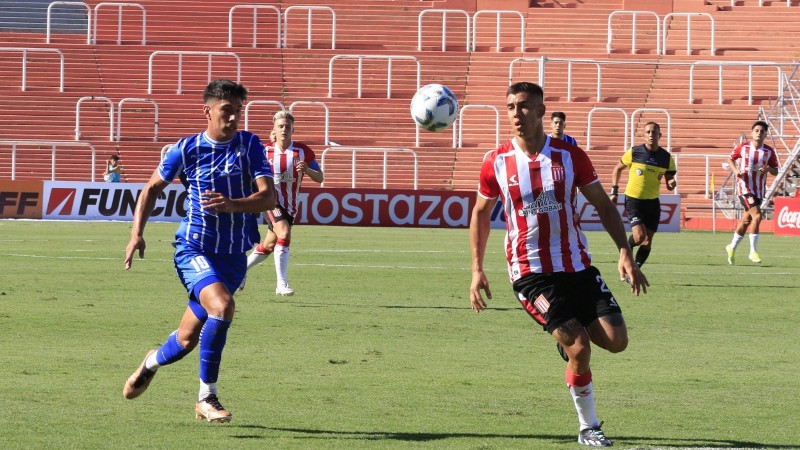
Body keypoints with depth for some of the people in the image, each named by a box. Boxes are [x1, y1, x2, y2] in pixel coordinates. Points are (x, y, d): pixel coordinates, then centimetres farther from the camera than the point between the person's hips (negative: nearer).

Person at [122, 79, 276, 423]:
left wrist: (232, 205, -30)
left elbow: (269, 196, -12)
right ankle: (207, 398, -16)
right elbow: (152, 188, 10)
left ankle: (152, 362, 42)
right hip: (194, 249, -3)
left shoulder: (250, 145, -3)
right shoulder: (185, 150, -5)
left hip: (234, 255, 3)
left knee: (188, 338, 8)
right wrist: (137, 233, -1)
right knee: (222, 306, -29)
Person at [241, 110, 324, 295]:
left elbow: (320, 178, -5)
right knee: (284, 234, -27)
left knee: (269, 246, 13)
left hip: (290, 207, 4)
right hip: (271, 201, -4)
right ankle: (282, 284, -27)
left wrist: (307, 170, -24)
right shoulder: (265, 151, -3)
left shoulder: (303, 151, -3)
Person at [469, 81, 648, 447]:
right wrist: (477, 270, 6)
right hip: (531, 274, -3)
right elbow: (481, 213, 11)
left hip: (577, 267, 3)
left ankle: (568, 333, 28)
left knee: (615, 341, -5)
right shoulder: (496, 164, -3)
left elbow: (602, 204, 6)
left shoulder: (569, 156, -1)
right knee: (579, 349, -14)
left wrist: (625, 253, -5)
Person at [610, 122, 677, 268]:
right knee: (639, 236, -19)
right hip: (633, 200, -3)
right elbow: (618, 168, 6)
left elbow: (669, 181, 6)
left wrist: (671, 184, -19)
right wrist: (614, 191, 0)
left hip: (653, 202, 4)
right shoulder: (634, 152, -8)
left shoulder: (666, 158, -2)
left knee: (648, 241, 3)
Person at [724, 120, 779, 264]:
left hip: (759, 189, 4)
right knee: (757, 216, -20)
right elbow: (731, 159, 12)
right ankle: (753, 251, -13)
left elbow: (776, 172, 6)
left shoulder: (769, 152, 0)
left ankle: (732, 247, 33)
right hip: (744, 186, -4)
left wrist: (768, 168, -16)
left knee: (746, 220, 13)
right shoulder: (743, 147, -5)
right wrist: (736, 170, -7)